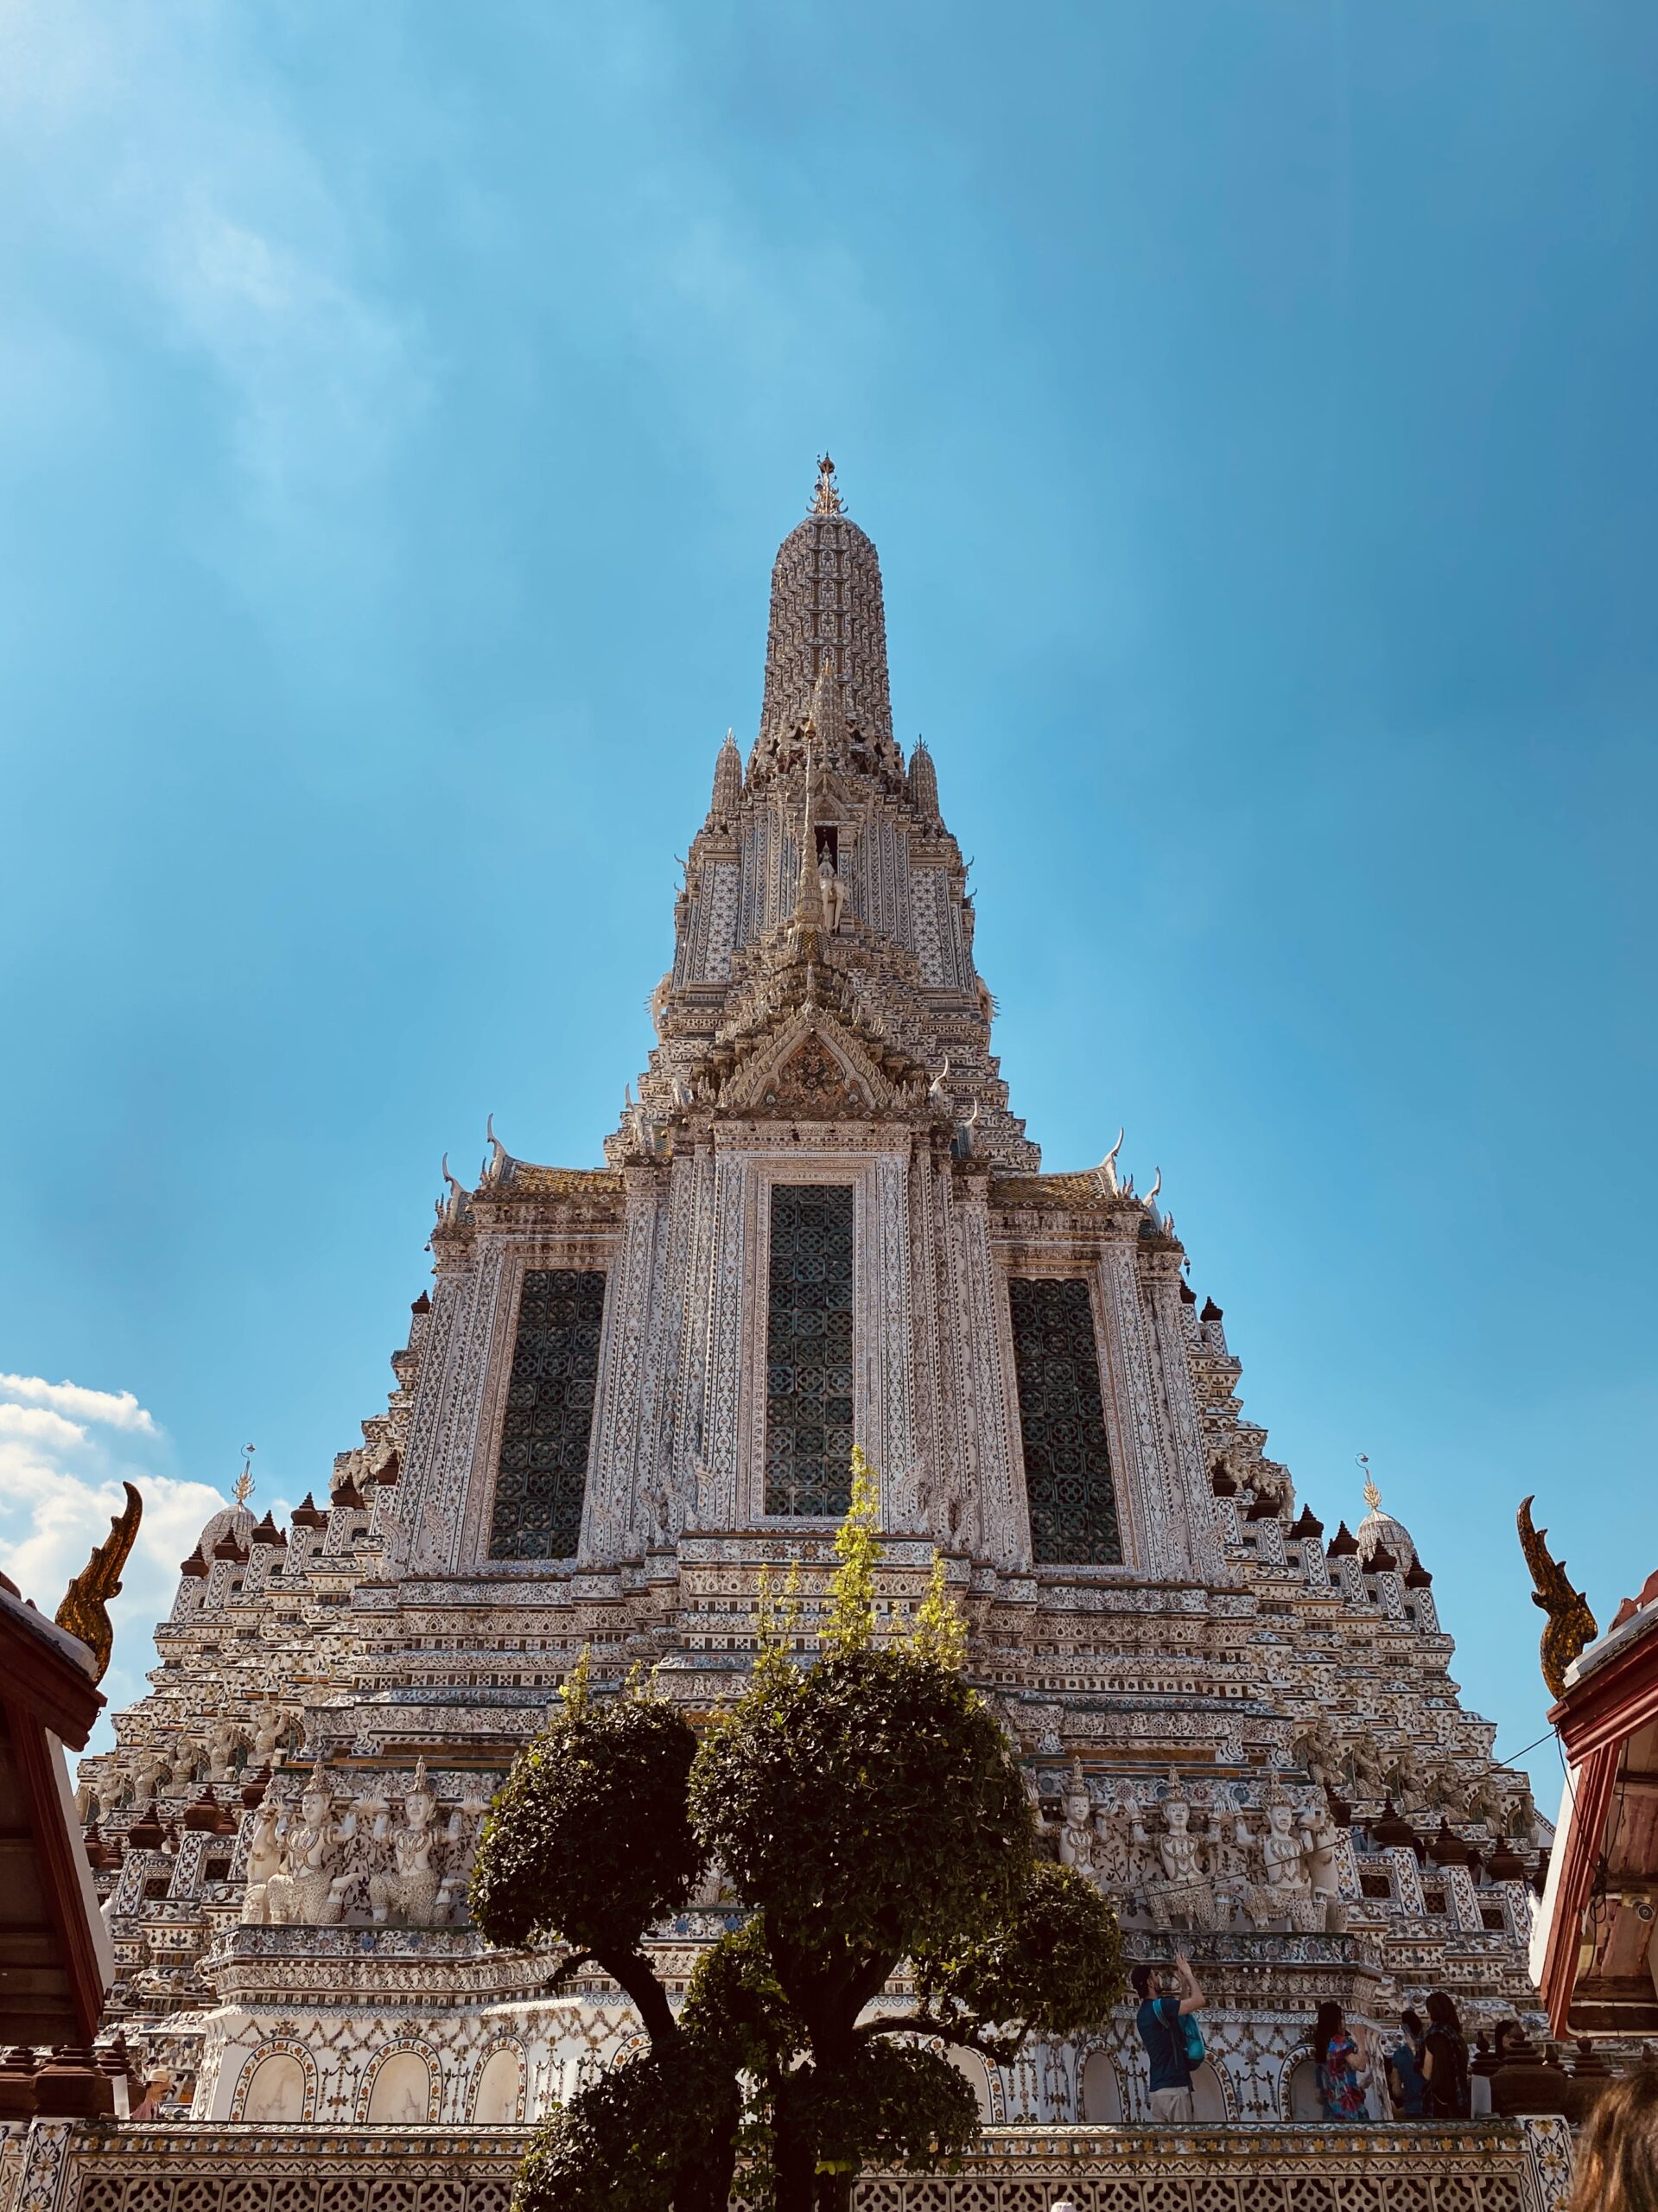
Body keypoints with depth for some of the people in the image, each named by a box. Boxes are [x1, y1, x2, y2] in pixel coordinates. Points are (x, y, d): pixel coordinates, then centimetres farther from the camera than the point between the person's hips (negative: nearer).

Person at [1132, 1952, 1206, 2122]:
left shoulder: (1144, 2013, 15)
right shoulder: (1159, 2006, -14)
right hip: (1174, 2087, -9)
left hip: (1158, 2088, 9)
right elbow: (1198, 2001, -13)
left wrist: (1184, 1982, 18)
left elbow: (1182, 2008, 25)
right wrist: (1188, 1974, 0)